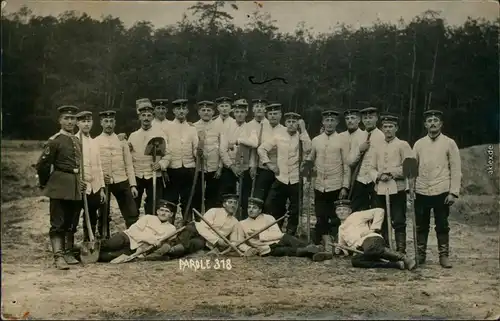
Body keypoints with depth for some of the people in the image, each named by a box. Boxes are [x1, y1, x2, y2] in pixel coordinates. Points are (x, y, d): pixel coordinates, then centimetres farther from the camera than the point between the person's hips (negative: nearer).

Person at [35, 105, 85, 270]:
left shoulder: (77, 141, 14)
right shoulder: (55, 141, -8)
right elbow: (42, 165, -7)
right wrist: (44, 184, 2)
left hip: (75, 186, 7)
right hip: (60, 186, -7)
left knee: (69, 223, 12)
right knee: (58, 223, -7)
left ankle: (67, 252, 22)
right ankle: (58, 256, -9)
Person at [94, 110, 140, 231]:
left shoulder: (121, 141, 10)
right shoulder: (95, 142, 4)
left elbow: (129, 165, 8)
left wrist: (133, 185, 1)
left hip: (121, 182, 1)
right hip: (103, 183, -1)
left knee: (132, 215, -4)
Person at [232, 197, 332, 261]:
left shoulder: (268, 218, 10)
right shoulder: (242, 224, 12)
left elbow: (278, 234, -3)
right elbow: (237, 241, 6)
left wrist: (260, 235, -12)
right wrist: (247, 249, -14)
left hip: (278, 241, 1)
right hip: (267, 250, -1)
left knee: (286, 237, -34)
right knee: (284, 251, -35)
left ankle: (315, 252, -46)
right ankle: (310, 251, -48)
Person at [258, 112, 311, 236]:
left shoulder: (302, 137, -1)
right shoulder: (279, 138, 4)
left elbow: (307, 149, -22)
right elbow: (261, 149, 11)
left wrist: (303, 130, -19)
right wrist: (269, 164, 3)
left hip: (296, 180, -2)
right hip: (280, 179, 2)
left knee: (295, 211, 7)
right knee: (272, 207, 4)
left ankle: (290, 234, 24)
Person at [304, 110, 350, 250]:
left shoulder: (342, 140, -1)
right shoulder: (316, 140, 8)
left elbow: (346, 165, -2)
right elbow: (310, 159, 21)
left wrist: (345, 187, -7)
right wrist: (309, 166, -3)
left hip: (336, 186, -3)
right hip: (319, 186, 3)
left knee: (335, 217, 2)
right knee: (321, 217, 3)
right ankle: (326, 243, 11)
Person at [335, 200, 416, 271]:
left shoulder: (356, 216, 16)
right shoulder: (341, 228, 33)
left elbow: (379, 211, 9)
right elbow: (342, 245, 41)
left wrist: (373, 229, 1)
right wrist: (339, 250, 17)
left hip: (371, 239, -4)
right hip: (361, 250, 4)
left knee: (372, 249, -44)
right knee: (354, 261, -35)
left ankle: (403, 258, -32)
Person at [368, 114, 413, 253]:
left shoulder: (403, 145, 1)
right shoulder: (378, 147, 16)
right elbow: (372, 168, 12)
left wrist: (391, 173, -15)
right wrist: (378, 176, -8)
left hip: (397, 189, -5)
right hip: (380, 189, 5)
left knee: (399, 222, -4)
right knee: (382, 223, 9)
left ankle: (401, 252, 0)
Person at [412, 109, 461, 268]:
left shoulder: (449, 143, 1)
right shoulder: (419, 144, 8)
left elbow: (456, 170, -1)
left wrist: (453, 192, -8)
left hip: (441, 192, -2)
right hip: (421, 192, 2)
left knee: (442, 226, 4)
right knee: (421, 226, 9)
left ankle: (444, 255, 14)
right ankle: (420, 254, 20)